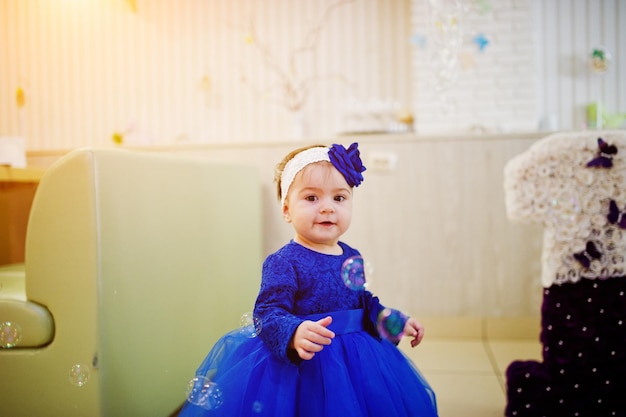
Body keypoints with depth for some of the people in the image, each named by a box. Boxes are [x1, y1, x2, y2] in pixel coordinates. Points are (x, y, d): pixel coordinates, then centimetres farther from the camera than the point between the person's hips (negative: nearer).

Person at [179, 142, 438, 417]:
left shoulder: (351, 258, 4)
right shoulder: (284, 263, -17)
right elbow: (268, 315, -22)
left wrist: (396, 321, 14)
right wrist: (295, 335, -39)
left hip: (355, 362, 7)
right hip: (302, 365, -6)